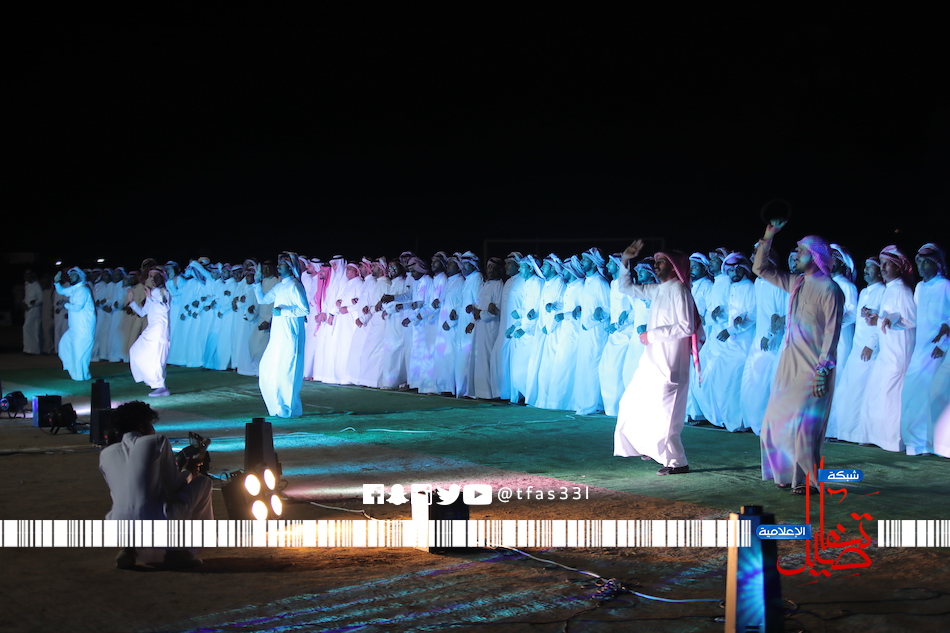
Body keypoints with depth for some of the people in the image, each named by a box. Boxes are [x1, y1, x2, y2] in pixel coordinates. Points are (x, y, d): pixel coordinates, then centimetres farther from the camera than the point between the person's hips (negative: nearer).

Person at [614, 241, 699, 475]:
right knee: (634, 404, 17)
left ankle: (677, 461, 3)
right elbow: (626, 287, 25)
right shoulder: (658, 289, 12)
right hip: (652, 360, 9)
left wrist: (652, 335, -16)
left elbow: (687, 327, -21)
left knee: (662, 411, -7)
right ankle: (655, 448, 30)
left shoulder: (678, 290, -13)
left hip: (669, 362, -9)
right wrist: (624, 261, 12)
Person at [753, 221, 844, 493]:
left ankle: (809, 480, 3)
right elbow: (760, 268, 18)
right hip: (789, 366, 8)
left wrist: (822, 369, -19)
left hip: (812, 370, -8)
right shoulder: (796, 283, 11)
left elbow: (832, 332, -14)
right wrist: (768, 236, 8)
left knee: (803, 426, -7)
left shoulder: (829, 290, -10)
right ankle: (788, 474, 19)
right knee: (778, 420, 9)